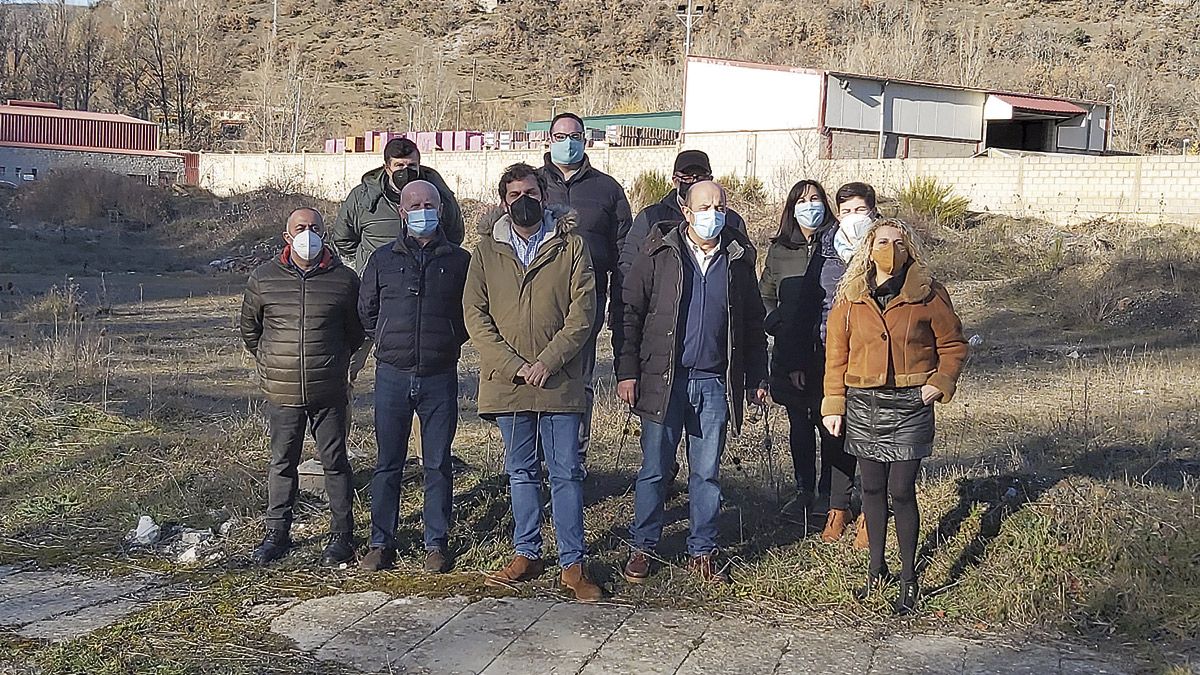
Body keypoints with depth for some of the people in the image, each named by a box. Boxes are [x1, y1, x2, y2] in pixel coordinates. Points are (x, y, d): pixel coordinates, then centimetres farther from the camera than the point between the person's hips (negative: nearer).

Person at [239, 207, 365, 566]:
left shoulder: (344, 279, -2)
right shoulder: (264, 277, 1)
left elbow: (356, 332, 12)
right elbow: (249, 327, 16)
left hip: (329, 393, -1)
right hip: (282, 392, 1)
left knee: (335, 462, 6)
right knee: (281, 463, 11)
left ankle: (341, 535, 15)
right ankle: (277, 533, 22)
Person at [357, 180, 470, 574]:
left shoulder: (460, 261, 5)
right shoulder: (383, 260, 7)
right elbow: (366, 310, 17)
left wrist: (450, 342, 6)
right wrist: (387, 342, 12)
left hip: (440, 377, -1)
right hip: (392, 375, 1)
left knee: (438, 464, 5)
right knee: (388, 463, 6)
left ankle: (436, 543, 15)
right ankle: (381, 543, 15)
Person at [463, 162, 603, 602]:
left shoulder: (570, 245, 2)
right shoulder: (487, 250, 7)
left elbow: (583, 310, -4)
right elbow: (475, 314, 1)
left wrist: (547, 361, -14)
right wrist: (513, 365, -11)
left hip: (560, 381, -2)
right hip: (506, 381, 2)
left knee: (566, 472, 1)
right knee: (521, 472, 12)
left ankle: (572, 563, 7)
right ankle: (527, 554, 22)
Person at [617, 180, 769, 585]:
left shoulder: (738, 259, 8)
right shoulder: (659, 255, -1)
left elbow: (753, 322, 14)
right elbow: (630, 313, -1)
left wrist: (757, 377, 12)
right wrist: (627, 372, -7)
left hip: (716, 383, 2)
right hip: (663, 380, -2)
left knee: (707, 472, 9)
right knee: (655, 469, 4)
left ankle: (703, 551, 20)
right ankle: (642, 547, 17)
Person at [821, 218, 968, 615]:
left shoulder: (928, 294, -2)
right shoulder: (850, 297, 3)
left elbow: (953, 344, 7)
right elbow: (836, 354, 6)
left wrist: (940, 383, -7)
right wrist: (833, 405, 2)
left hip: (910, 406, -2)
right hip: (863, 404, 3)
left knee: (901, 492, -3)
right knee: (872, 488, 11)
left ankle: (909, 579, 9)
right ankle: (877, 568, 26)